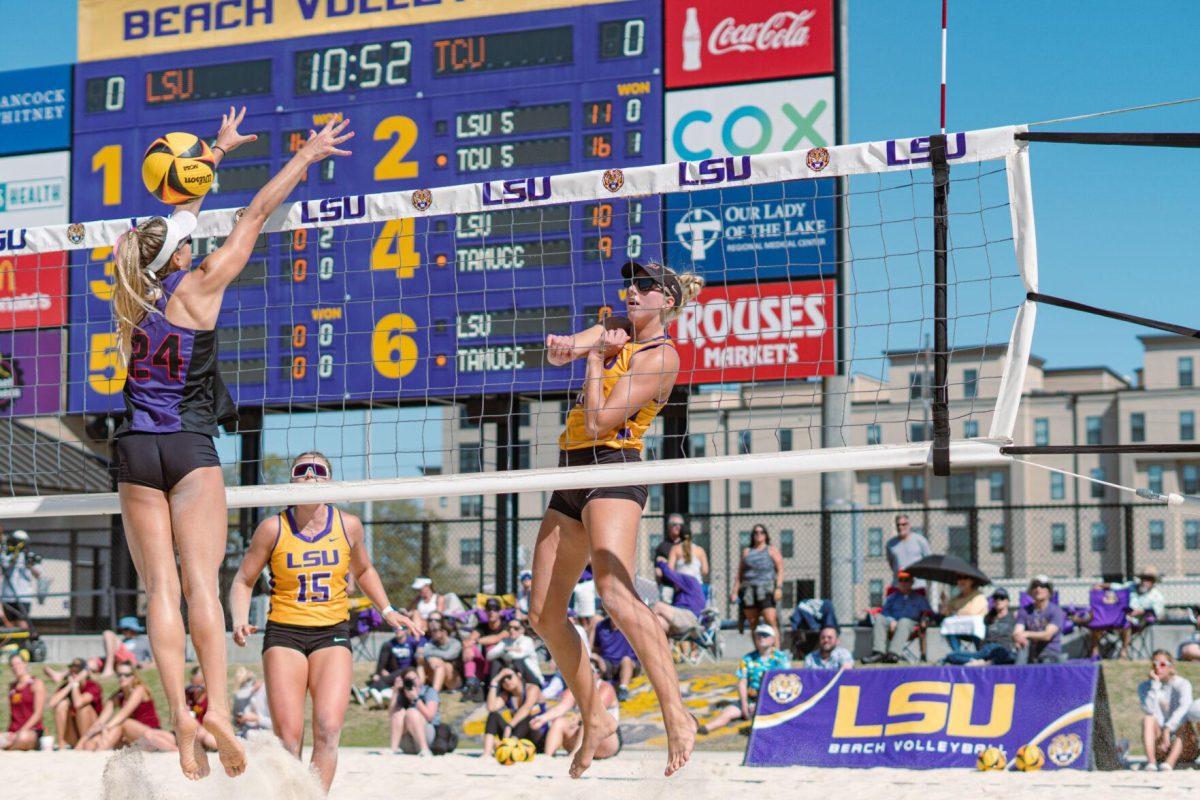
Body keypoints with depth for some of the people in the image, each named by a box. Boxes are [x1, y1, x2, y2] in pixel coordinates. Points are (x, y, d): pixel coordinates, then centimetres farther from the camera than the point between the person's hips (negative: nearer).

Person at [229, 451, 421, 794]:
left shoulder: (348, 525, 3)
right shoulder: (273, 528, -3)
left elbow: (363, 571, 23)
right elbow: (243, 581, 6)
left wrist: (387, 610, 14)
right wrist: (240, 621, -11)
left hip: (333, 634, 1)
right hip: (284, 634, -1)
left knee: (328, 731, -16)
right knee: (288, 738, -7)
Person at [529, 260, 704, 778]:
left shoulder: (662, 356, -8)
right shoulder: (617, 329, 16)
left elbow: (599, 421, -14)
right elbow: (559, 352, 0)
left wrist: (595, 358, -5)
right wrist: (565, 345, -22)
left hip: (613, 468, -9)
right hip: (572, 473, 9)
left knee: (614, 591, -30)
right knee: (543, 614, 8)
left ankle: (677, 716, -33)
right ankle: (594, 719, 20)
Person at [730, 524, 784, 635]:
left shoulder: (772, 550, 11)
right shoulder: (746, 552, 20)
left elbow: (780, 570, 3)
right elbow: (740, 574, 20)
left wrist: (779, 587, -11)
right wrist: (735, 592, 11)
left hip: (766, 590, -4)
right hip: (748, 592, 4)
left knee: (771, 621, -16)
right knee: (752, 625, 1)